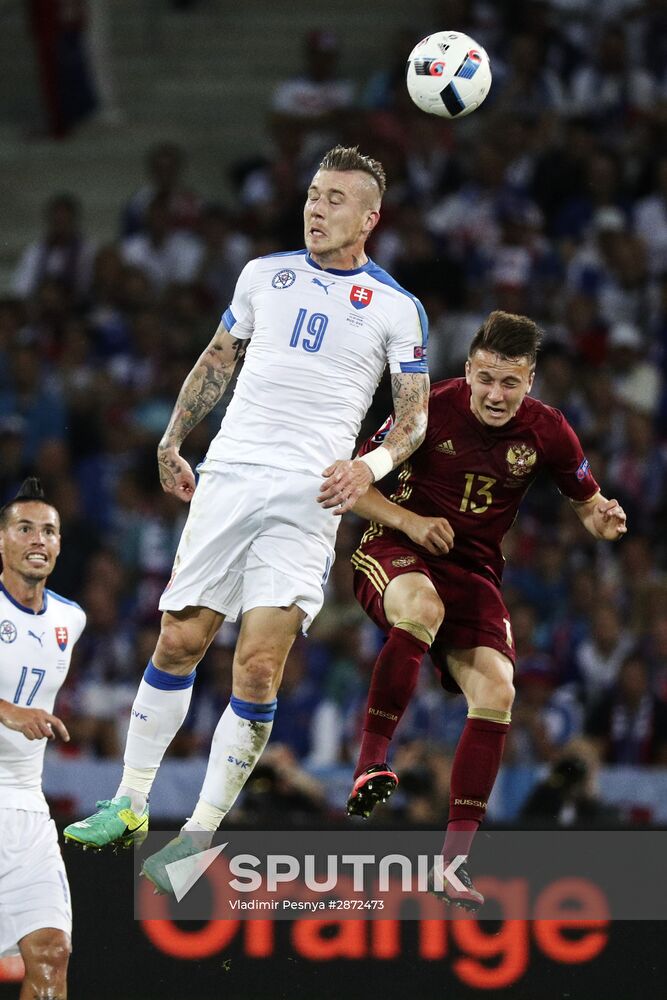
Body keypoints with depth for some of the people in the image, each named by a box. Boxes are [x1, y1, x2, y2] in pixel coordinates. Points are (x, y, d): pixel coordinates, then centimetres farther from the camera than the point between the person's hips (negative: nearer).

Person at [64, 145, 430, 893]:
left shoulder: (397, 309, 4)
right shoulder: (266, 274, 13)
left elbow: (415, 415, 6)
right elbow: (218, 359, 23)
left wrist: (371, 465, -12)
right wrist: (172, 442, 19)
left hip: (308, 498, -3)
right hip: (228, 477, 3)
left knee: (258, 669, -11)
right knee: (179, 641, 2)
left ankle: (203, 830, -3)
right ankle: (130, 804, 15)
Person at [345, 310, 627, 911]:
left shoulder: (547, 432, -5)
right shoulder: (430, 410, -12)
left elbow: (588, 505, 8)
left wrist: (603, 520, -16)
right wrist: (409, 521, -19)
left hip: (474, 570, 3)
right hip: (396, 551, -3)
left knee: (496, 692, -17)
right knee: (422, 608, -40)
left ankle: (456, 853, -11)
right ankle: (371, 761, -31)